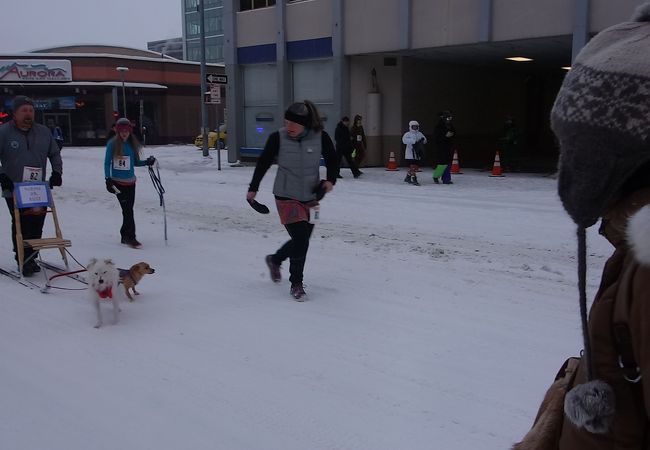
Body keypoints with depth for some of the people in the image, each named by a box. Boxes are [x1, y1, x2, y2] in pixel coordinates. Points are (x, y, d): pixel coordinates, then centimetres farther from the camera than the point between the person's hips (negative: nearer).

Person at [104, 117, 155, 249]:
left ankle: (125, 236, 23)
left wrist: (147, 162, -4)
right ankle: (131, 238, -5)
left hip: (130, 182, 5)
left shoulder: (133, 144, 6)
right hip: (118, 182, -4)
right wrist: (108, 179, -10)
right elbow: (107, 162, -3)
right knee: (127, 210, -9)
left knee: (128, 209, 10)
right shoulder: (112, 144, -6)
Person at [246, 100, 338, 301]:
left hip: (310, 198, 3)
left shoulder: (320, 137, -9)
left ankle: (274, 260, 43)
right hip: (286, 197, -3)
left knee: (301, 240, 12)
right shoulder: (278, 138, -12)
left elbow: (332, 160, 7)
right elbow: (263, 162, 2)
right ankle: (296, 284, 9)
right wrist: (253, 188, 7)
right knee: (300, 239, -11)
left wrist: (330, 180, -10)